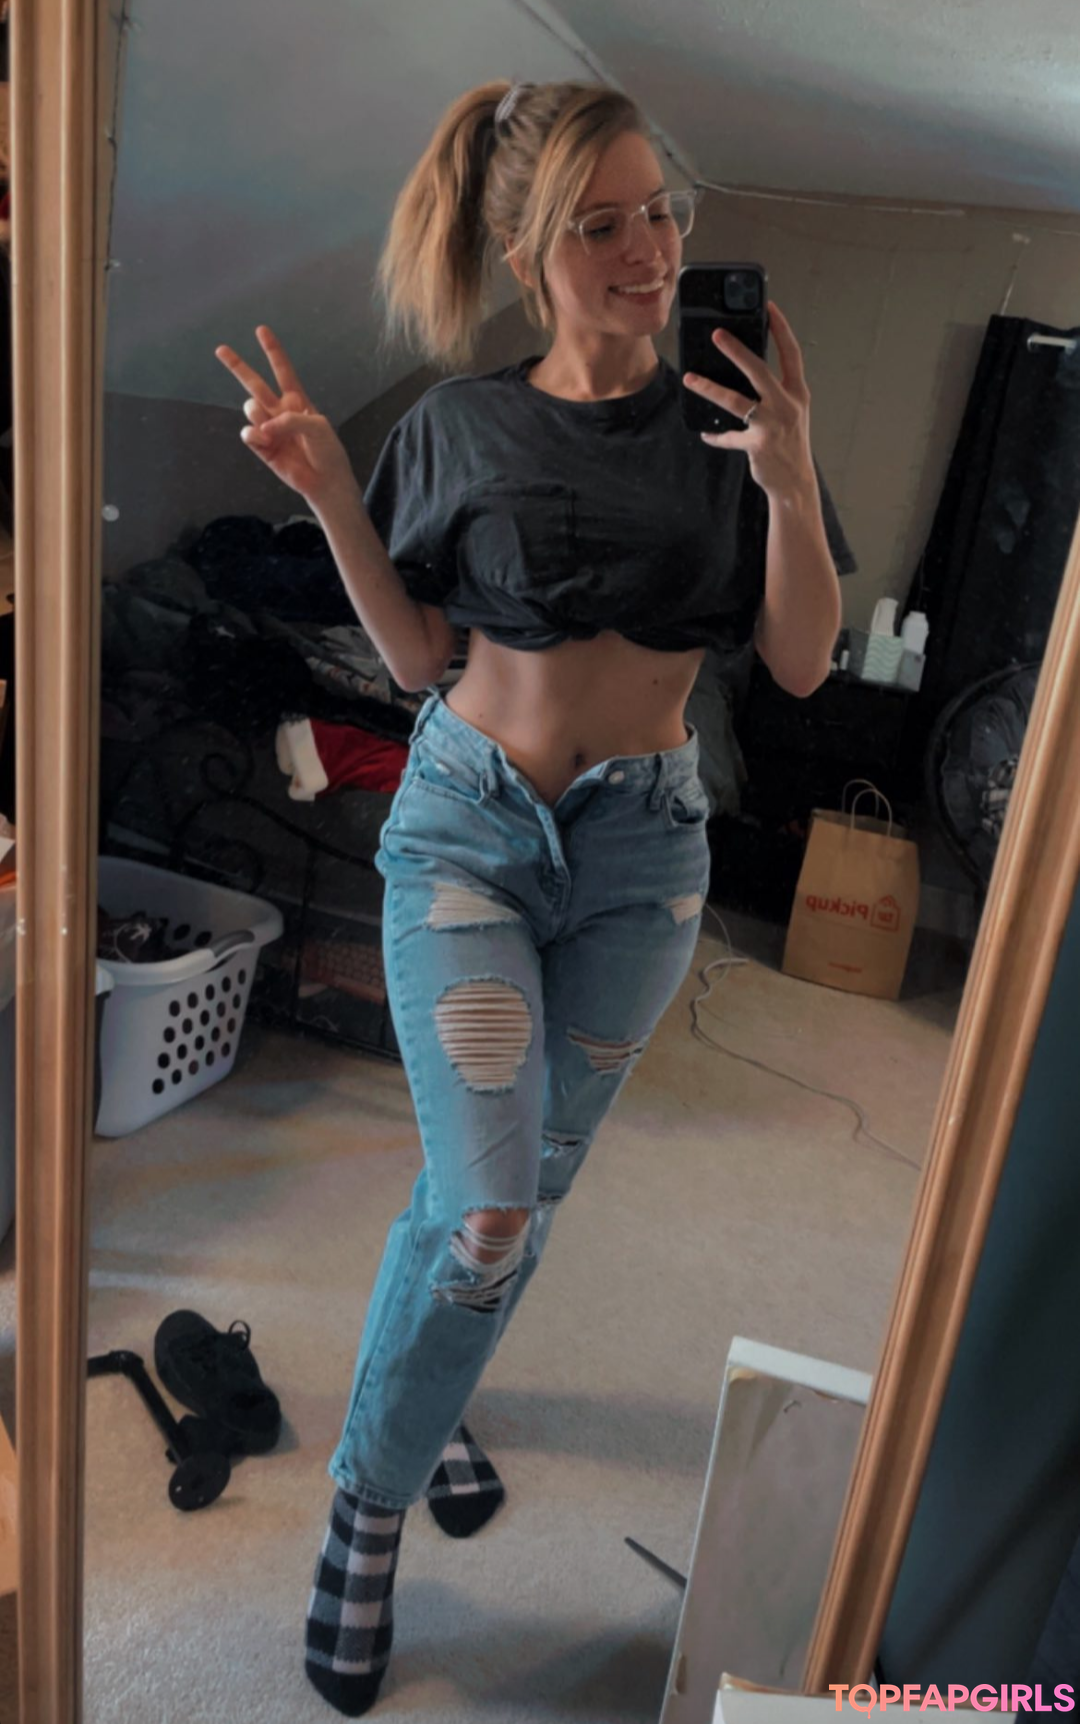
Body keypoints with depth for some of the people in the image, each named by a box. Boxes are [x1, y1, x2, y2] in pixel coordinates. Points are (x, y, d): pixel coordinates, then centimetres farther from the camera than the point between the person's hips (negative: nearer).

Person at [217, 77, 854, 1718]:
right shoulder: (464, 425, -2)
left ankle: (423, 1392, 44)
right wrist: (331, 497, -11)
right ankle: (367, 1503, 16)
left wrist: (789, 483, -20)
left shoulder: (728, 416, -2)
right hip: (468, 823, -1)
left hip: (643, 845, 2)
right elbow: (415, 656, 1)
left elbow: (803, 663, -5)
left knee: (530, 1189, 15)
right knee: (486, 1207, -11)